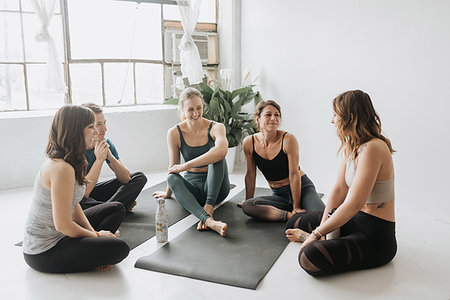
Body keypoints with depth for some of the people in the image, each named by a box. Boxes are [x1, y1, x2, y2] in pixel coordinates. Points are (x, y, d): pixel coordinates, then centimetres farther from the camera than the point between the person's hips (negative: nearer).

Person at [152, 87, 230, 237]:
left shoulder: (216, 127, -9)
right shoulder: (174, 133, -4)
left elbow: (222, 150, -33)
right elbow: (173, 165, 9)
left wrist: (186, 165, -34)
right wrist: (168, 193, 17)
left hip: (216, 186, -1)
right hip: (193, 187, 2)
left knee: (215, 153, -26)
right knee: (172, 178, -31)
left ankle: (209, 206, -35)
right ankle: (208, 220, -51)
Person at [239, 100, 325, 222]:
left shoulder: (288, 139, -18)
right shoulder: (249, 143, -8)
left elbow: (294, 174, -16)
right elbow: (250, 175, 3)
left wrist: (296, 207, -15)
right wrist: (248, 202, 9)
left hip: (302, 188, -4)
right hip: (279, 195, 4)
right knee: (247, 206, -25)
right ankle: (291, 216, -22)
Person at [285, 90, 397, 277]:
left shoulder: (372, 148, -25)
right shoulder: (351, 146, 7)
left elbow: (353, 204, -28)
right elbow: (339, 190, 4)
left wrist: (317, 234, -19)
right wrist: (321, 229, -4)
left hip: (375, 236, -9)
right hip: (353, 218, 10)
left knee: (310, 257, -32)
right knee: (295, 223, 19)